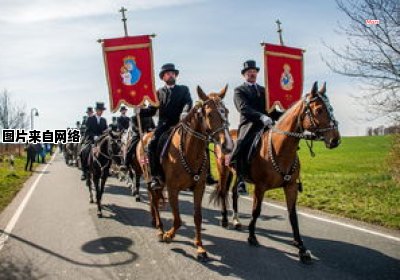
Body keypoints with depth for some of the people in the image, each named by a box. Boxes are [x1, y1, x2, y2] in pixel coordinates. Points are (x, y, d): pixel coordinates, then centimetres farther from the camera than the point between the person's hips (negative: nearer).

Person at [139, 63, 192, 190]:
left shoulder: (184, 89, 15)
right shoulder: (158, 92, 19)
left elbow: (188, 103, -3)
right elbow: (151, 111, 14)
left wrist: (185, 112, -26)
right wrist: (140, 110, -7)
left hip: (180, 125, -1)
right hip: (163, 126, 1)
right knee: (152, 144, -22)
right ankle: (155, 177, -17)